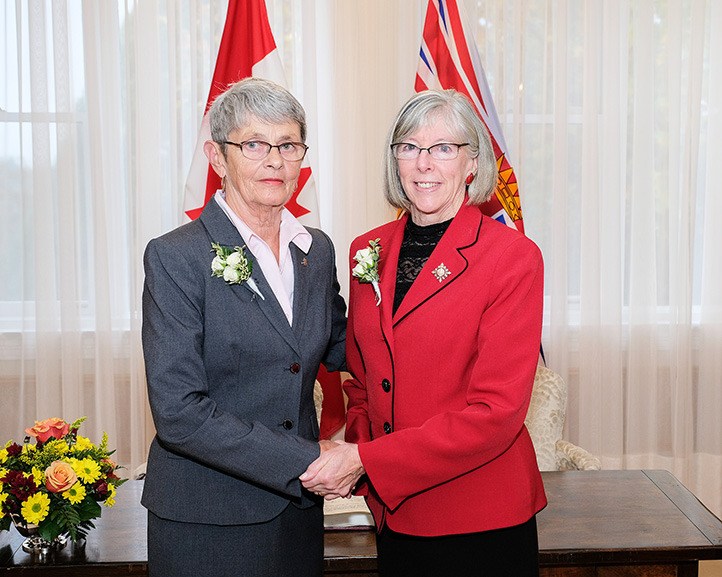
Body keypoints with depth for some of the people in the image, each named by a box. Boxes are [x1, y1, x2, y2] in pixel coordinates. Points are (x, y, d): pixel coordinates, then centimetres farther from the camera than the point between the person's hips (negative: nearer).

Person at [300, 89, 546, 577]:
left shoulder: (514, 257, -13)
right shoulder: (368, 251, 3)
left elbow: (497, 411, -18)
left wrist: (365, 461, -21)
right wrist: (352, 456, -6)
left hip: (481, 522, -4)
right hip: (392, 513, 5)